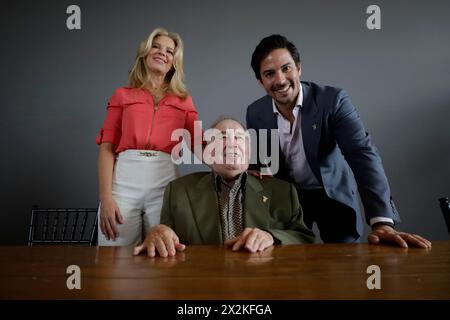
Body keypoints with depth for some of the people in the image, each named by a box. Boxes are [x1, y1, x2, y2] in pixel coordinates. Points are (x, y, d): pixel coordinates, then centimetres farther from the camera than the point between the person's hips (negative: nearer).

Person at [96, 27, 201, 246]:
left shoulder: (183, 100, 17)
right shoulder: (123, 95, 14)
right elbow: (107, 148, 7)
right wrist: (106, 197, -6)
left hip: (165, 183, 1)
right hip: (124, 181, 0)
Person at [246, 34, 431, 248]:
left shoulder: (332, 99, -20)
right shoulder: (255, 113, -9)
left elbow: (363, 155, -29)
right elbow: (257, 161, 4)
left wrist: (382, 222, -39)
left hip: (334, 195, -2)